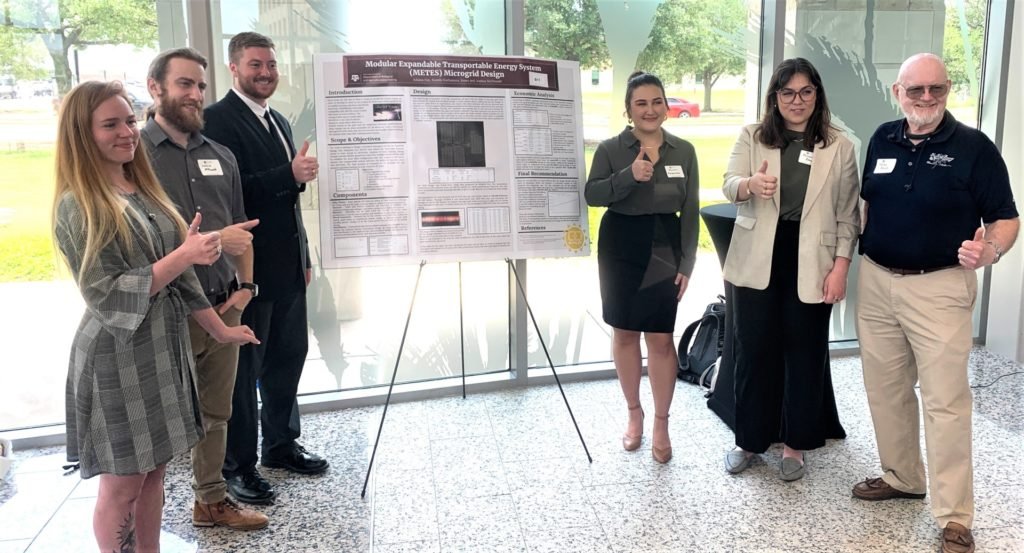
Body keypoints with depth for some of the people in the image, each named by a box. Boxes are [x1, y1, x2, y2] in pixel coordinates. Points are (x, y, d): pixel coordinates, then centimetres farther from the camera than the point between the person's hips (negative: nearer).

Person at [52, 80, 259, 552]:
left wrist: (219, 328, 14)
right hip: (117, 356, -7)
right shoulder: (78, 205, -13)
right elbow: (105, 295, -19)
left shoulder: (143, 190, 9)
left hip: (164, 346, 7)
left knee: (153, 471, 16)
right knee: (122, 483, 6)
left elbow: (180, 275, 13)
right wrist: (182, 255, -24)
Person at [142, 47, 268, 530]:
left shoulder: (220, 156, 11)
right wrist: (210, 241, -19)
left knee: (215, 411, 15)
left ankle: (211, 499, 31)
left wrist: (245, 283, 3)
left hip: (224, 307, 5)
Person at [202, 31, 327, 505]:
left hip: (288, 266, 8)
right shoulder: (218, 120, -10)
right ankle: (238, 465, 15)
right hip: (248, 266, -8)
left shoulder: (279, 122, 16)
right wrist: (290, 174, -28)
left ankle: (281, 443, 31)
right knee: (244, 367, 2)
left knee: (288, 356, 15)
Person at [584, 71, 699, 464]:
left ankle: (662, 423, 15)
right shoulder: (611, 148, -2)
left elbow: (690, 212, 3)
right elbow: (592, 195, -12)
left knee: (661, 339, -1)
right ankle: (634, 413, 28)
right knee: (625, 332, 10)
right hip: (620, 251, 0)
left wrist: (687, 263, -2)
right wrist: (629, 176, -27)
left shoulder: (684, 151, 2)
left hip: (664, 251, 0)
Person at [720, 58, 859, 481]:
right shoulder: (752, 137, 4)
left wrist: (841, 266, -6)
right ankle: (749, 439, 24)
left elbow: (848, 213, 2)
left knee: (804, 354, 8)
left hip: (810, 265, 0)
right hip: (757, 262, 1)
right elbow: (728, 186, -8)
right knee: (753, 351, 7)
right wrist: (750, 184, -32)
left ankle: (795, 443, 24)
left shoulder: (839, 146, 2)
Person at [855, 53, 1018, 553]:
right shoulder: (882, 139, 6)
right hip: (876, 281, 5)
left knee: (944, 400, -2)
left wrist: (990, 251, -26)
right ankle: (901, 477, 34)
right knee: (885, 388, 14)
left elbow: (1006, 218, -5)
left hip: (939, 287, -5)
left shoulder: (974, 147, -7)